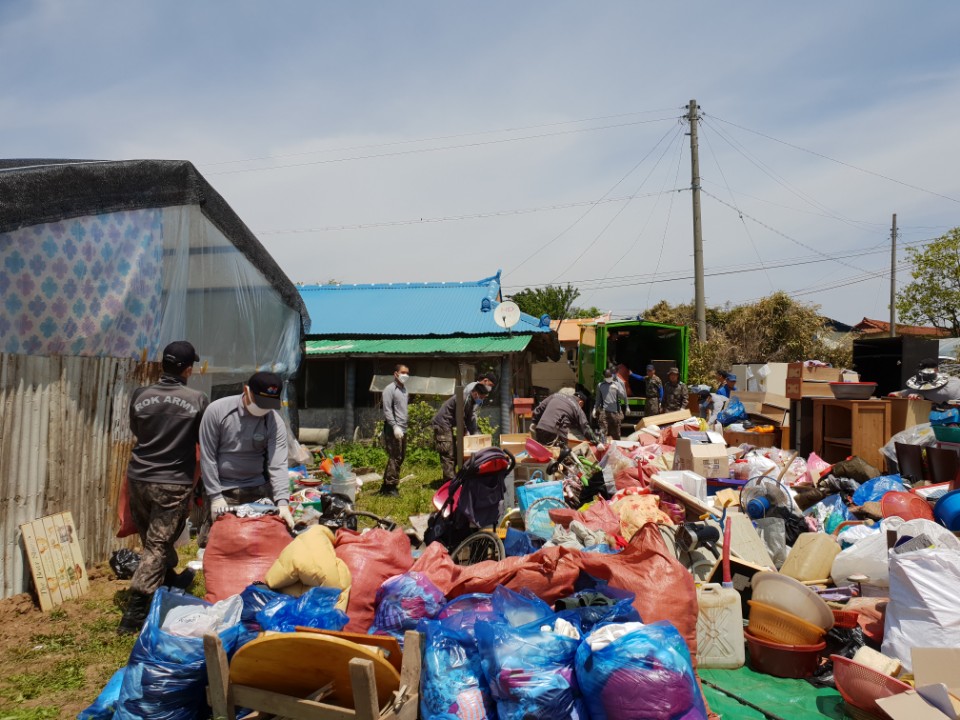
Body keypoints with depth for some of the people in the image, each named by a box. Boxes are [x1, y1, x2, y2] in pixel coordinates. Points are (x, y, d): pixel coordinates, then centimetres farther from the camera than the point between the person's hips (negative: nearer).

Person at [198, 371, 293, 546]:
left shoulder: (275, 422, -9)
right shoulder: (217, 410, -12)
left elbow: (278, 465, -15)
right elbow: (207, 457, -7)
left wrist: (282, 502, -26)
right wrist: (215, 496, -9)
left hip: (258, 491, 1)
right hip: (221, 490, -1)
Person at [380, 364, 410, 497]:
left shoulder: (404, 389, 17)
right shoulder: (390, 389, -8)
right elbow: (387, 410, -15)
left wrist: (404, 427, 15)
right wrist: (395, 427, -22)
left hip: (402, 429, 9)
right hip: (393, 429, -9)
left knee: (400, 457, 11)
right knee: (395, 457, -9)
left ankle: (386, 485, 20)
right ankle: (390, 487, -3)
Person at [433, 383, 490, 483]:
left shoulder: (472, 401, 10)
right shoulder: (464, 398, -21)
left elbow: (471, 419, 12)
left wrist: (475, 434, 5)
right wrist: (466, 432, -8)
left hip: (447, 426, 11)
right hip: (442, 425, -11)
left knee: (453, 454, 15)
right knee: (448, 455, -13)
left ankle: (451, 480, 23)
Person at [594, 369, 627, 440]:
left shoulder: (617, 384, 5)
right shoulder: (600, 385, 9)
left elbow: (623, 396, -3)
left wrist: (617, 389, -18)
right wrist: (595, 408, 8)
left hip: (615, 412, 0)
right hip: (604, 412, 0)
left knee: (616, 434, 9)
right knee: (603, 432, -11)